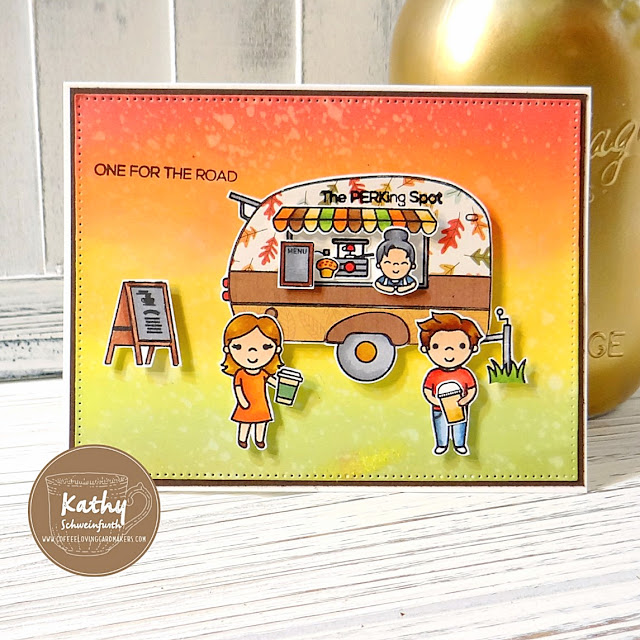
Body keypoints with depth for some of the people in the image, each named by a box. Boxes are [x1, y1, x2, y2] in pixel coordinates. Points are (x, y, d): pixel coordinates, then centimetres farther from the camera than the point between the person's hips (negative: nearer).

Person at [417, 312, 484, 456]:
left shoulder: (466, 374, -13)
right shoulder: (433, 375, -14)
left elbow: (472, 390, -8)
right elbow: (427, 391, -9)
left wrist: (465, 400, -24)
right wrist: (435, 400, -25)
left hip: (460, 410, 0)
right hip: (439, 410, 0)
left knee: (460, 428, 17)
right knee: (440, 428, 17)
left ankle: (460, 445, 38)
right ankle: (441, 445, 38)